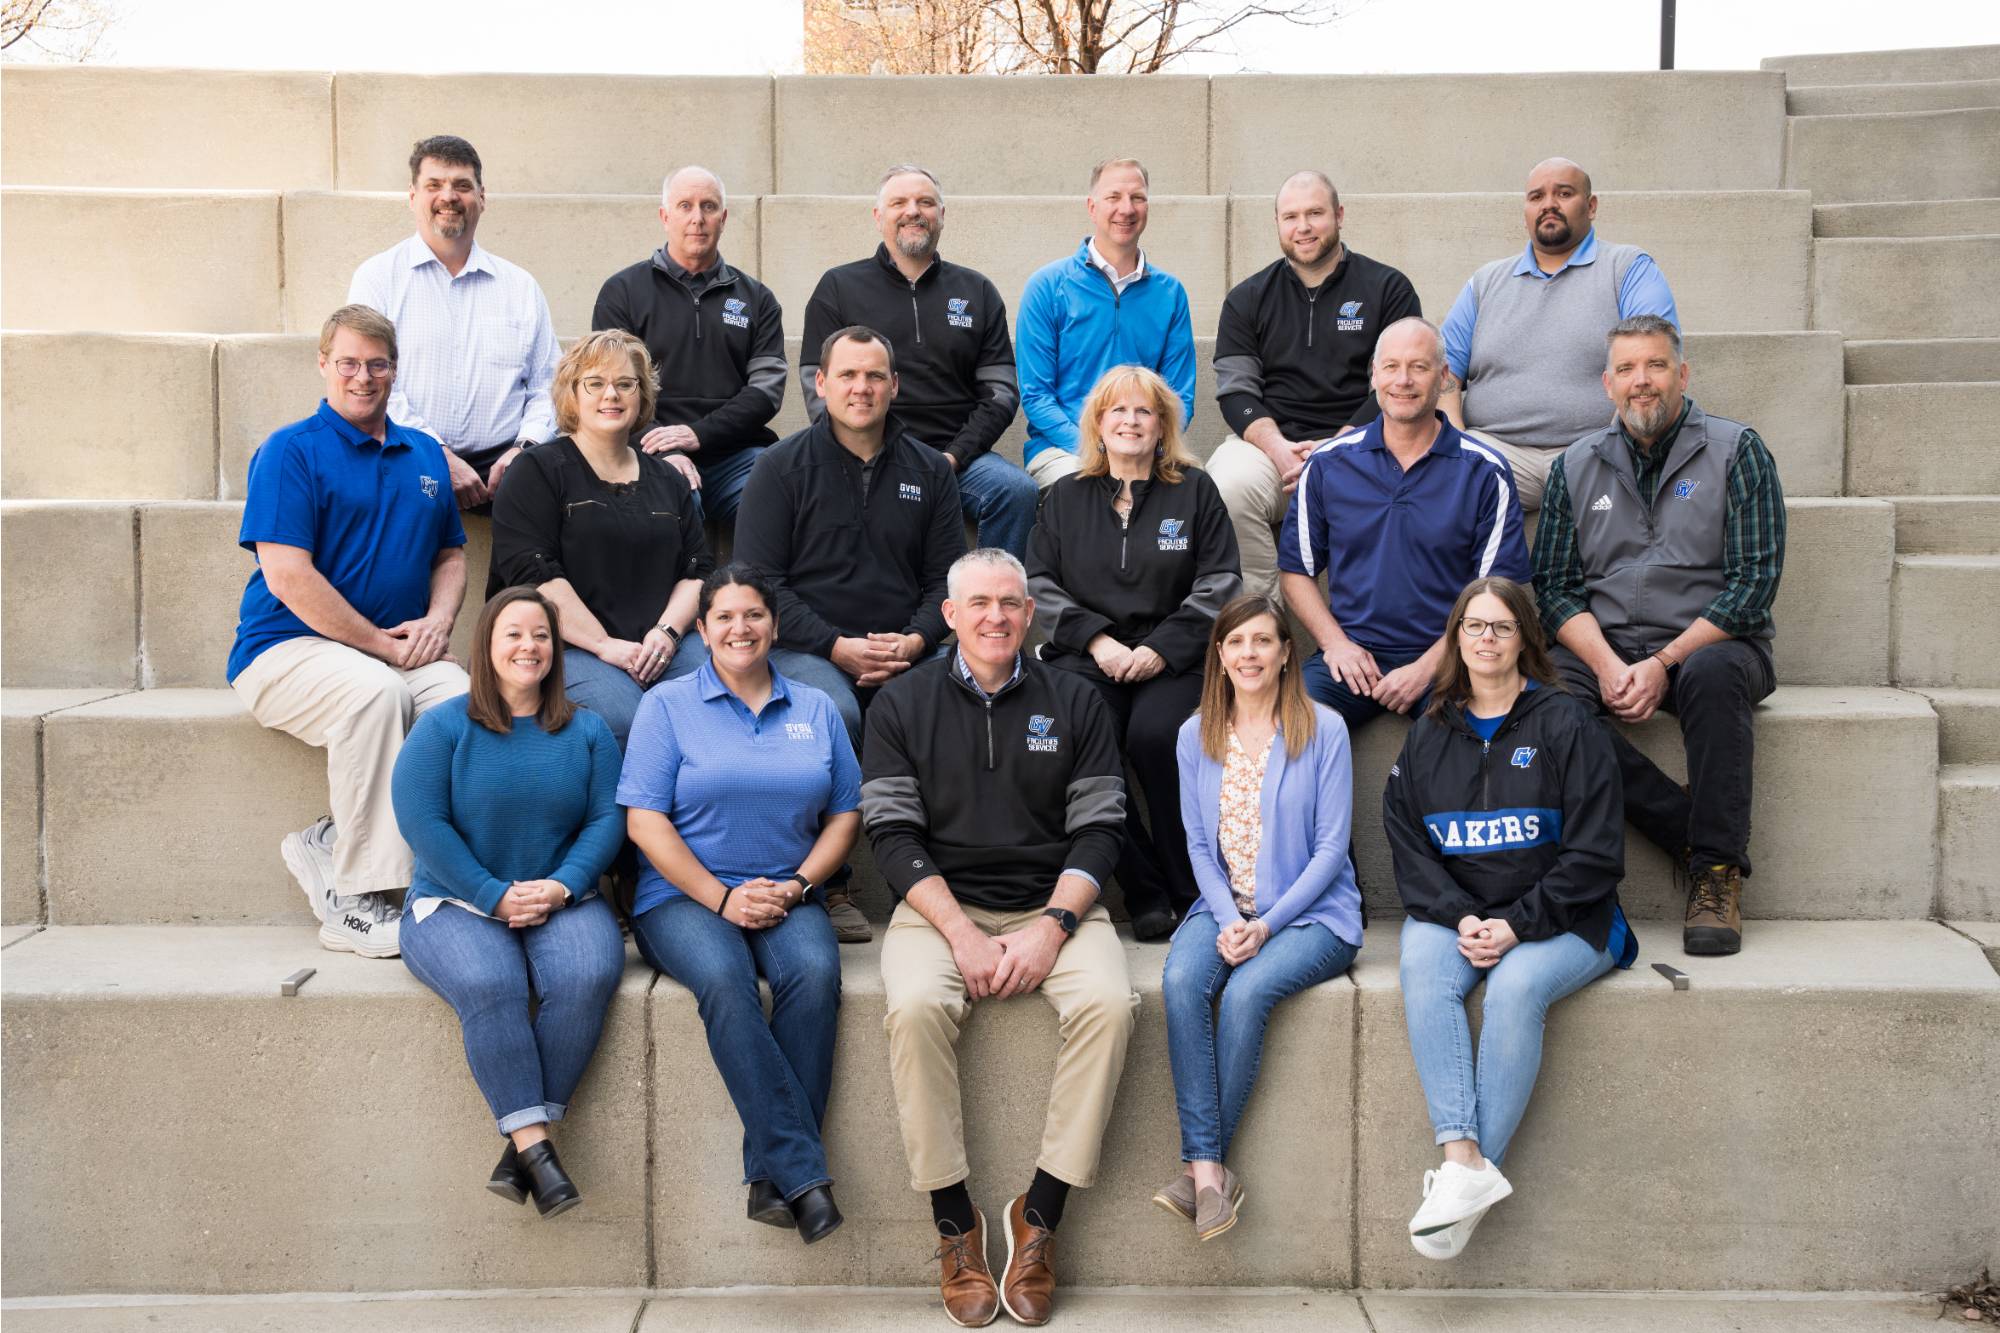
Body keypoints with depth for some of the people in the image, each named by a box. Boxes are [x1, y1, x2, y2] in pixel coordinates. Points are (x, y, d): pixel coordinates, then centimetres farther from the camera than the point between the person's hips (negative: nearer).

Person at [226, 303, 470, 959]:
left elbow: (450, 555, 22)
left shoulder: (425, 455, 17)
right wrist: (381, 644, -13)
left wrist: (436, 621, -1)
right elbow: (289, 578, -12)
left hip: (401, 653, 5)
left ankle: (329, 844, -14)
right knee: (375, 690, -37)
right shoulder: (290, 451, -2)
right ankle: (354, 902, -27)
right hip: (289, 648, -5)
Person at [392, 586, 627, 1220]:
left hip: (564, 900, 2)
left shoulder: (587, 731, 12)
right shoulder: (442, 727, 3)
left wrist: (561, 887, -12)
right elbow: (422, 821, -6)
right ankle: (535, 1144, -30)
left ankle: (523, 1142, -24)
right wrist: (494, 897, -13)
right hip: (456, 903, -2)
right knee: (488, 983, -35)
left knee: (587, 976, -31)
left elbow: (607, 819, 5)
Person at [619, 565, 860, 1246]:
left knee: (814, 971, -31)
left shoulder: (815, 710, 16)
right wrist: (723, 898, -11)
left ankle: (769, 1176, -27)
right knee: (725, 980, -34)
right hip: (684, 896, -2)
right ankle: (803, 1172, -32)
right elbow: (645, 820, -2)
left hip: (787, 897, 2)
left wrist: (798, 885, -5)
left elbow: (845, 813, 13)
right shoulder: (667, 706, 6)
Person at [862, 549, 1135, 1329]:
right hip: (940, 904, -1)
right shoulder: (902, 704, 6)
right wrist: (961, 933, -14)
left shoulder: (1075, 702, 8)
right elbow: (893, 834, -1)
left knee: (1108, 1002, -29)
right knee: (915, 1006, -32)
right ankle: (955, 1227, -17)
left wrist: (1052, 926, -13)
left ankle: (1039, 1219, -17)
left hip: (1053, 906, 1)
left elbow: (1098, 830, 3)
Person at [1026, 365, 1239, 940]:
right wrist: (1096, 639, -6)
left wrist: (1161, 649, -9)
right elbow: (1040, 583, 11)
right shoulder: (1066, 497, 18)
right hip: (1088, 656, 2)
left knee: (1155, 737, -33)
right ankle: (1143, 892, -19)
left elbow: (1218, 584, 4)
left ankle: (1191, 891, -17)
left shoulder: (1195, 491, 12)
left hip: (1173, 658, -2)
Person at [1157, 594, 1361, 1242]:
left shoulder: (1323, 729, -4)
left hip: (1312, 912, -3)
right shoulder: (1195, 735, 8)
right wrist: (1228, 919, -10)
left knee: (1247, 990, -31)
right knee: (1181, 981, -28)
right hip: (1226, 908, 3)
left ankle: (1201, 1163, -17)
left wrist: (1268, 923, -15)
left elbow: (1330, 847, -6)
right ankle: (1210, 1170, -28)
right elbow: (1200, 844, 8)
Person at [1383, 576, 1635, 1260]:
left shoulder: (1566, 724, 1)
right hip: (1454, 914, 3)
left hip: (1559, 921, -3)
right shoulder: (1429, 735, 14)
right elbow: (1408, 847, 7)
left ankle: (1470, 1169, -28)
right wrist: (1460, 919, -11)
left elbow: (1595, 853, -4)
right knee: (1422, 969, -29)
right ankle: (1463, 1160, -36)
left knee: (1515, 987, -33)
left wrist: (1517, 925, -14)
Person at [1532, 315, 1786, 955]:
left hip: (1710, 642, -2)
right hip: (1604, 647, 3)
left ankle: (1718, 868, -25)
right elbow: (1554, 586, 6)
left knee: (1713, 674, -38)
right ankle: (1692, 835, -22)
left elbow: (1755, 579, -6)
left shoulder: (1736, 450, 2)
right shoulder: (1576, 466, 12)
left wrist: (1664, 663, -17)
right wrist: (1608, 664, -13)